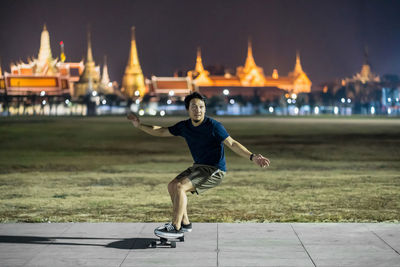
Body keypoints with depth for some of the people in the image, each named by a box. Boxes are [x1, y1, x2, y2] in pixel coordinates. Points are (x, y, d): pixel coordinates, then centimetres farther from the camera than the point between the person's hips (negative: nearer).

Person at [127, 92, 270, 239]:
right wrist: (140, 125, 9)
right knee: (172, 186, 6)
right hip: (198, 166, 8)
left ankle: (176, 228, -11)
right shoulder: (184, 126, 2)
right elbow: (162, 131, 15)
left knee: (180, 187, -20)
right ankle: (185, 223, 16)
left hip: (215, 170, -8)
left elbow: (232, 144, -20)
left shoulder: (213, 126, -18)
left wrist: (252, 157, -32)